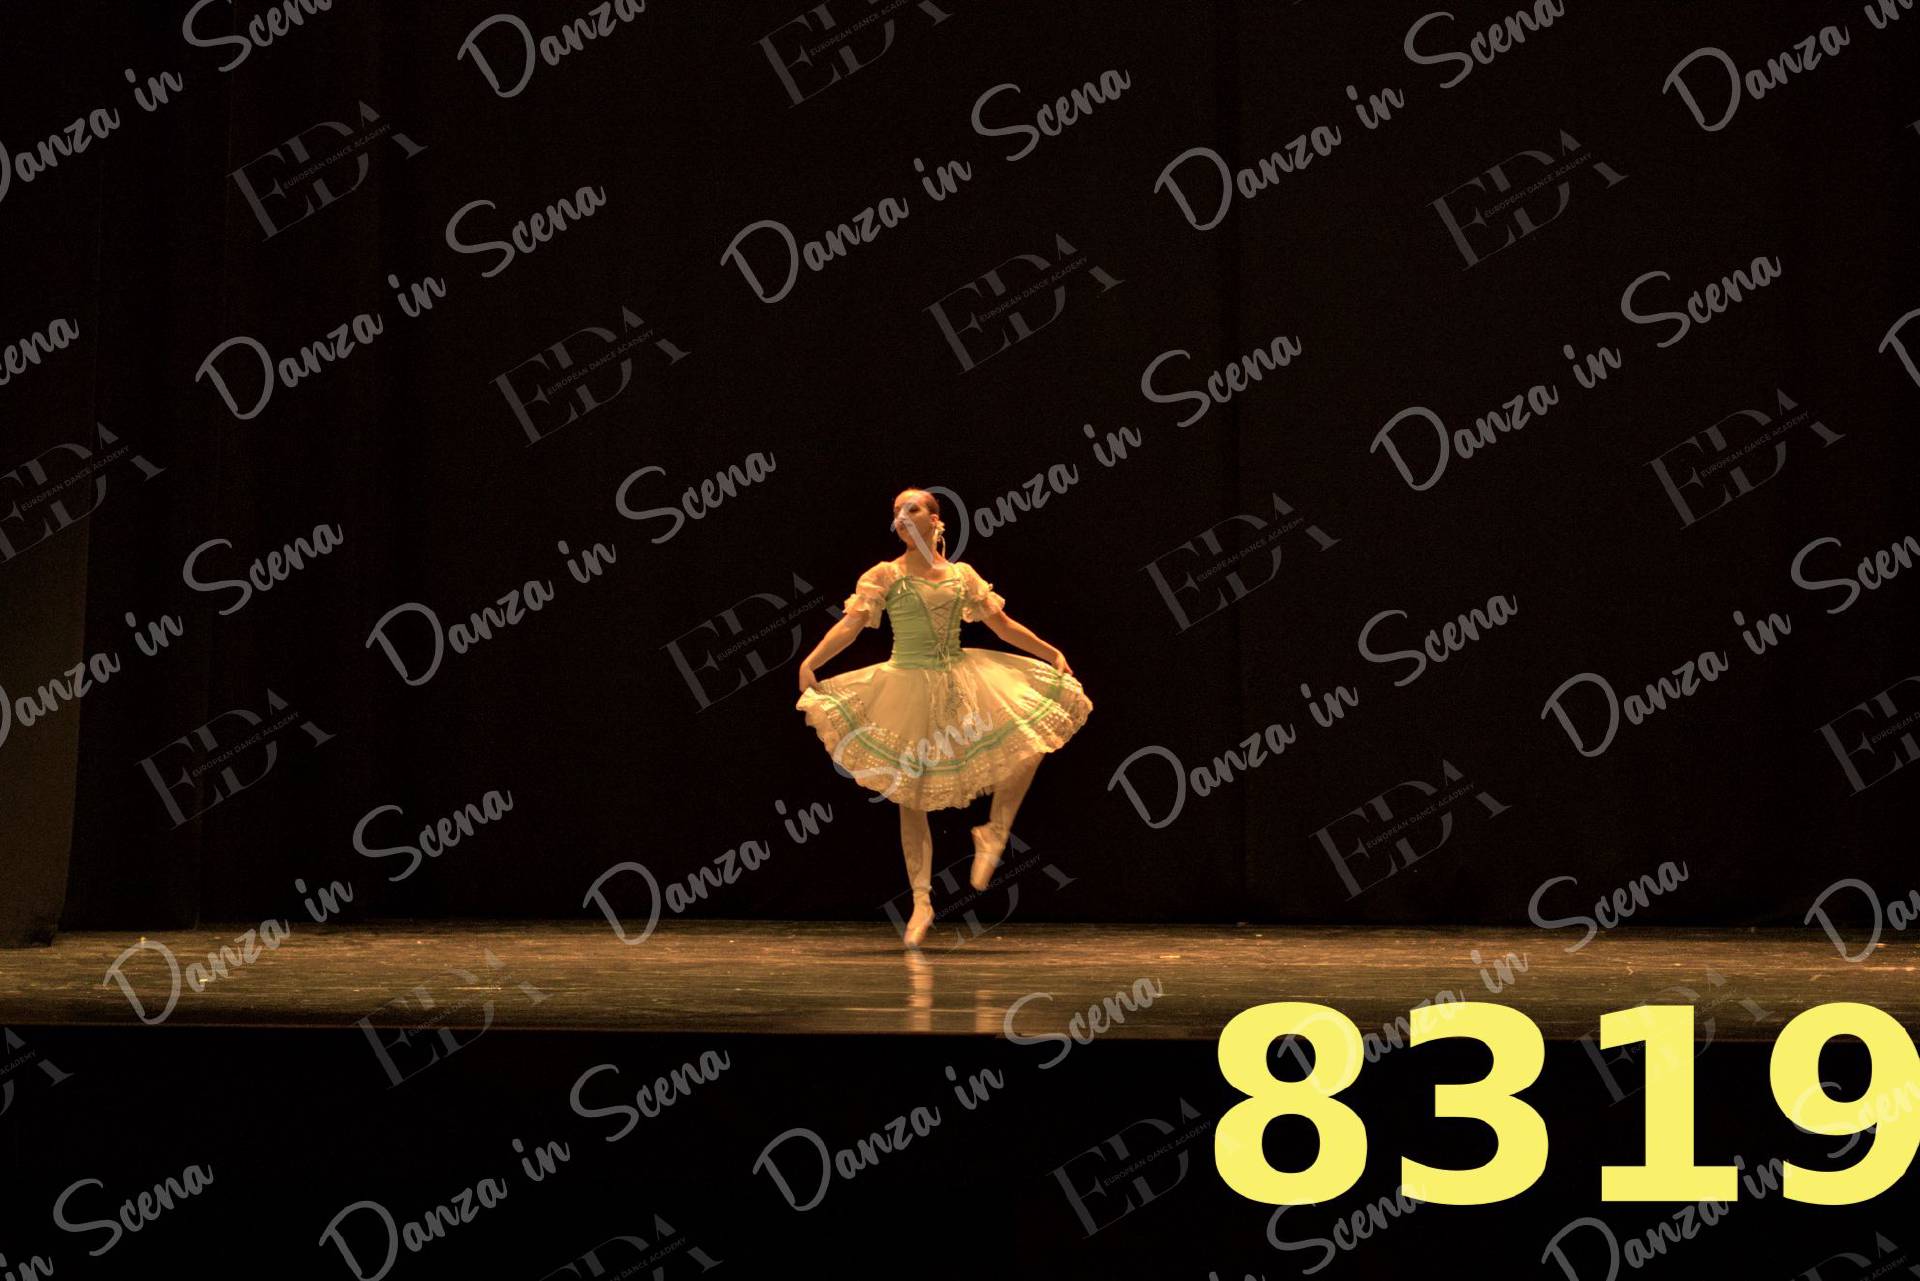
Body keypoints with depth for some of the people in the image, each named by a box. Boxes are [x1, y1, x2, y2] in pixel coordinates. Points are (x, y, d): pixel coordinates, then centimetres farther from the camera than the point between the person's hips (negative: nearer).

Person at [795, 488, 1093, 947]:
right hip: (910, 686, -2)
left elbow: (1002, 624, 13)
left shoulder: (963, 575, 6)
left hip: (962, 681, 3)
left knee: (1028, 742, -14)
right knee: (910, 799, 0)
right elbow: (849, 624, -12)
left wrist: (1051, 653, 11)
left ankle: (994, 832, 8)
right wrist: (810, 662, -25)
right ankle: (921, 901, 10)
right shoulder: (886, 575, -2)